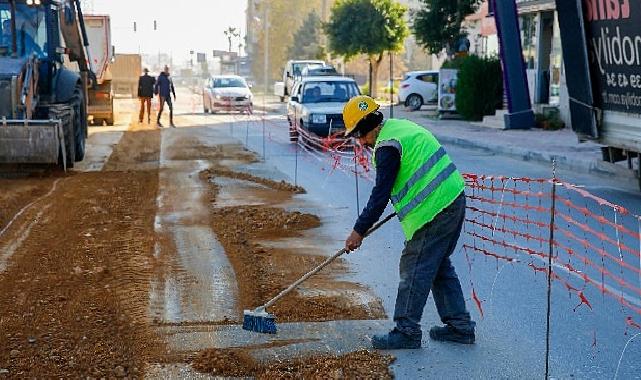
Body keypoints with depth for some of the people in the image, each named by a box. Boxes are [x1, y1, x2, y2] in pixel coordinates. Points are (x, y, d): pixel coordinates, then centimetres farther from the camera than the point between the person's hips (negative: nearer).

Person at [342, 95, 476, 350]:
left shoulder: (386, 146, -14)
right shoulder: (401, 126, 16)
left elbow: (380, 194, -15)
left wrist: (359, 231, -9)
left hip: (433, 210, -10)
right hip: (454, 200, 10)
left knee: (414, 269, -3)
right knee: (439, 265, 18)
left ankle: (407, 332, 2)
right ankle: (460, 326, 23)